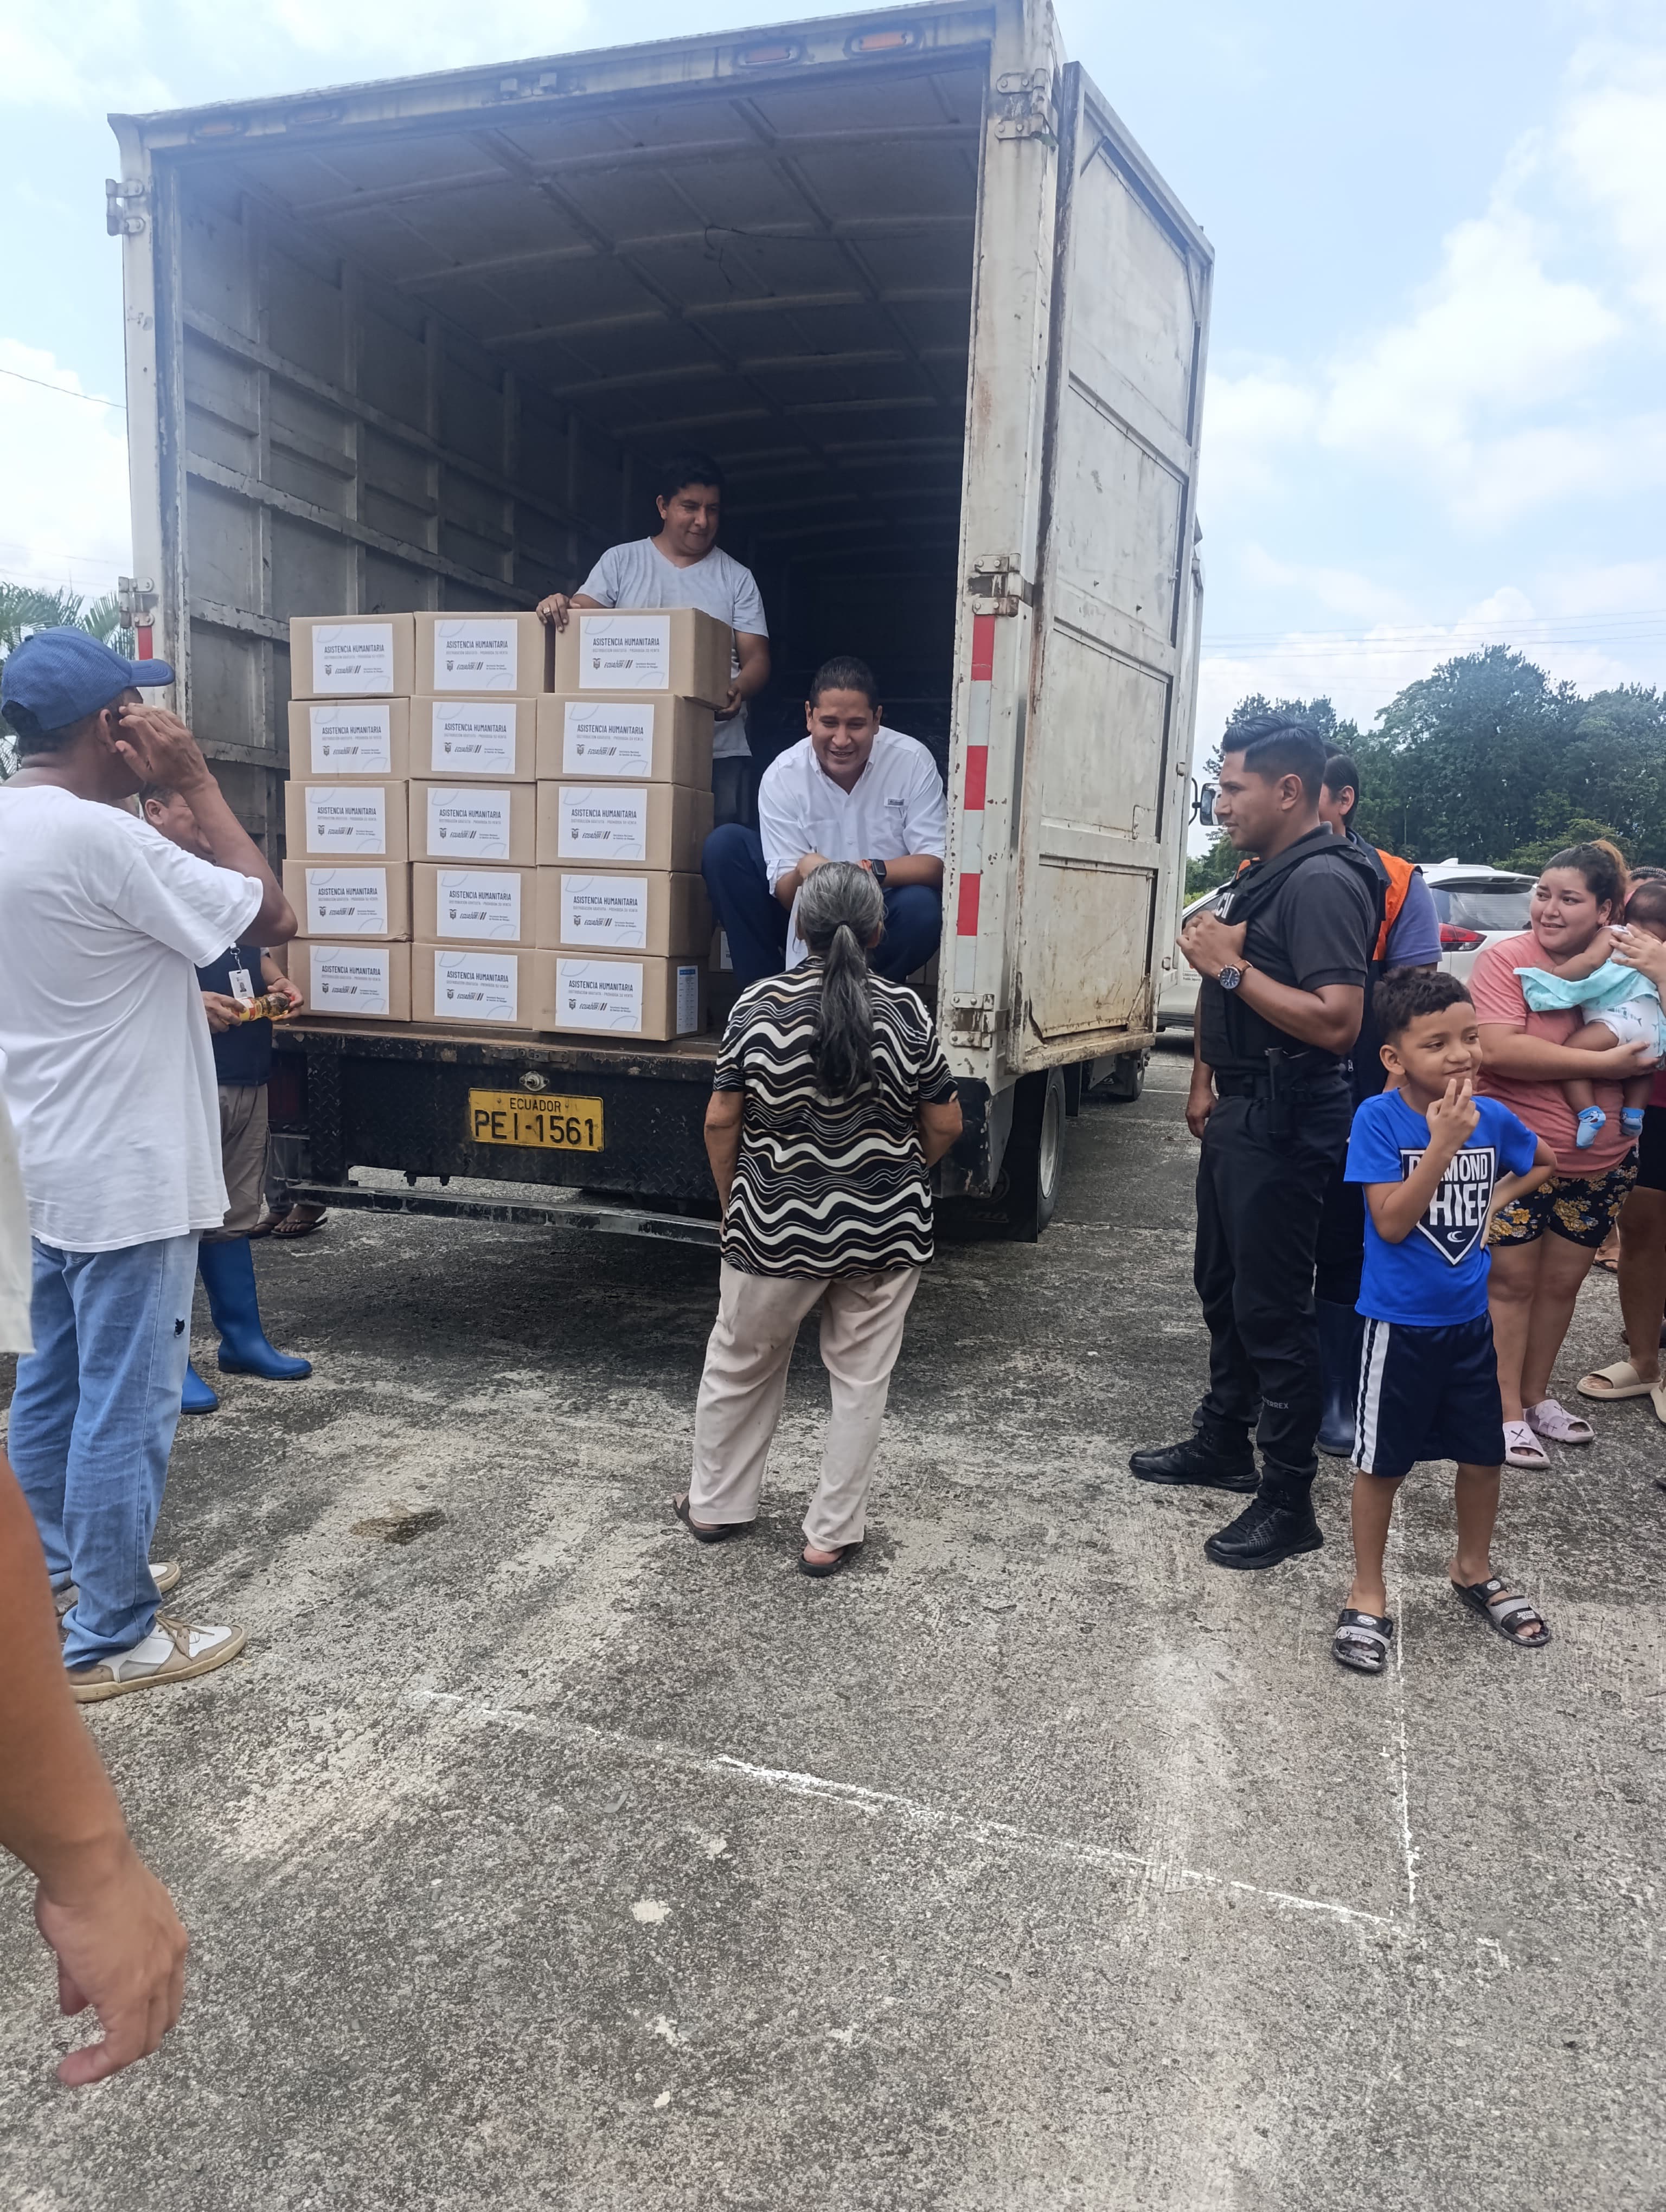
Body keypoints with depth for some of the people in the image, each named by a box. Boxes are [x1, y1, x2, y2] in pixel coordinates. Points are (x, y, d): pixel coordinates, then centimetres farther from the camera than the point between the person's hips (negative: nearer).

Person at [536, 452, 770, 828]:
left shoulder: (737, 579, 11)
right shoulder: (621, 562, 11)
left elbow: (756, 658, 5)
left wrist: (738, 690, -18)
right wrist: (558, 607, -22)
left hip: (720, 753, 1)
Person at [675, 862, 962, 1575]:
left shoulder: (759, 1005, -8)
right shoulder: (906, 1011, -7)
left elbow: (721, 1122, -5)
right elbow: (944, 1127, -1)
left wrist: (734, 1203, 9)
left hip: (775, 1226, 0)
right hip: (883, 1231, 0)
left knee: (739, 1365, 19)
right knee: (861, 1379, 13)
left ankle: (714, 1504, 34)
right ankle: (831, 1535, 20)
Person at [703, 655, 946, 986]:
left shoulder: (912, 762, -14)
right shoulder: (781, 777, -12)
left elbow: (934, 864, -16)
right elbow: (785, 893, -13)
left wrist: (870, 871, -35)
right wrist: (804, 871, -38)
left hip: (883, 919, -1)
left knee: (923, 908, -35)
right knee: (724, 846, -17)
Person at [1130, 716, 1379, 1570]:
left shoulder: (1324, 882, -18)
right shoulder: (1260, 876, 13)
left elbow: (1336, 1021, -29)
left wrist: (1231, 966, -23)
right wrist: (1207, 1078, 16)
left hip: (1285, 1125, -10)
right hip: (1238, 1114, 10)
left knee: (1271, 1308, -3)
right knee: (1222, 1286, 20)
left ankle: (1289, 1502, 10)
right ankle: (1221, 1442, 36)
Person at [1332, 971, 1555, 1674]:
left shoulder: (1492, 1117, -4)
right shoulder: (1378, 1118, -17)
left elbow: (1545, 1165, 17)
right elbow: (1392, 1222, -23)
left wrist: (1497, 1201, 2)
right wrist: (1443, 1142, -28)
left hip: (1473, 1318, 4)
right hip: (1399, 1323, -4)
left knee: (1484, 1453, 17)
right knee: (1383, 1461, 8)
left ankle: (1473, 1570, 41)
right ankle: (1367, 1594, 24)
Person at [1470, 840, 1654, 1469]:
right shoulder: (1506, 959, -14)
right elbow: (1498, 1048, -27)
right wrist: (1602, 1062, -25)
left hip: (1600, 1164, 5)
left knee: (1562, 1281, 16)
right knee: (1511, 1282, 4)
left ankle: (1536, 1395, 33)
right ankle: (1508, 1413, 15)